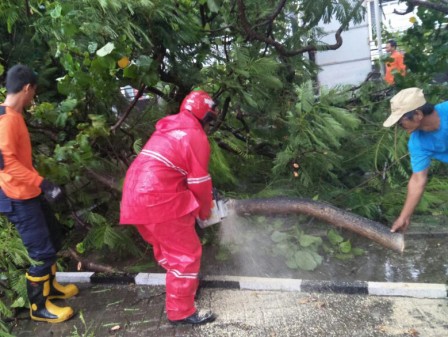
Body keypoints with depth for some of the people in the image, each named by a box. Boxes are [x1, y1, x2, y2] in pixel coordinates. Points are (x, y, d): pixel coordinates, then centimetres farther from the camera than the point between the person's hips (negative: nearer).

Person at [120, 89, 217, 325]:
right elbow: (200, 183, -6)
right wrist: (204, 212, 12)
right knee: (186, 253, 3)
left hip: (136, 196, 9)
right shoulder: (196, 136, -7)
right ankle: (181, 312, 12)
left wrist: (195, 204, 28)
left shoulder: (168, 127, 18)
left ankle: (182, 282, 44)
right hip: (159, 200, -9)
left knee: (167, 247, 25)